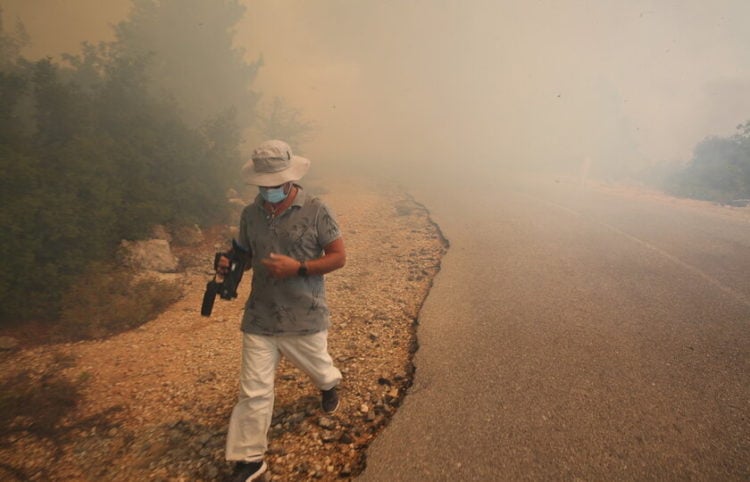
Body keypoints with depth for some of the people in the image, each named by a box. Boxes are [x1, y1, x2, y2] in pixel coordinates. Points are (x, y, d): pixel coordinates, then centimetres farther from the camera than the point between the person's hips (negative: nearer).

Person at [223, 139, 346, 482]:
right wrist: (230, 264, -9)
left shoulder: (315, 210, -12)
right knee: (254, 391, 5)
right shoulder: (250, 214, 0)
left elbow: (338, 257, -9)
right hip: (259, 318, 3)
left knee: (317, 367, 23)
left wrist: (298, 267, -21)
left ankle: (328, 385, 61)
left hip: (305, 317, -2)